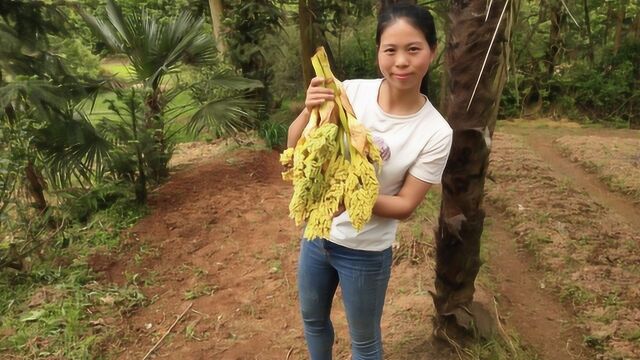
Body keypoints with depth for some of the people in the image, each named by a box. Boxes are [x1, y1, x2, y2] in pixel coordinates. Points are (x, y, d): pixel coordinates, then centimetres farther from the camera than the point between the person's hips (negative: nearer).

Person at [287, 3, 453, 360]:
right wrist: (309, 111, -29)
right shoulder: (351, 91, -14)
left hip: (365, 251, -3)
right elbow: (296, 150, -9)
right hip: (317, 234, 4)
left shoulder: (435, 132, -19)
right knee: (313, 319, 28)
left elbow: (405, 205, -14)